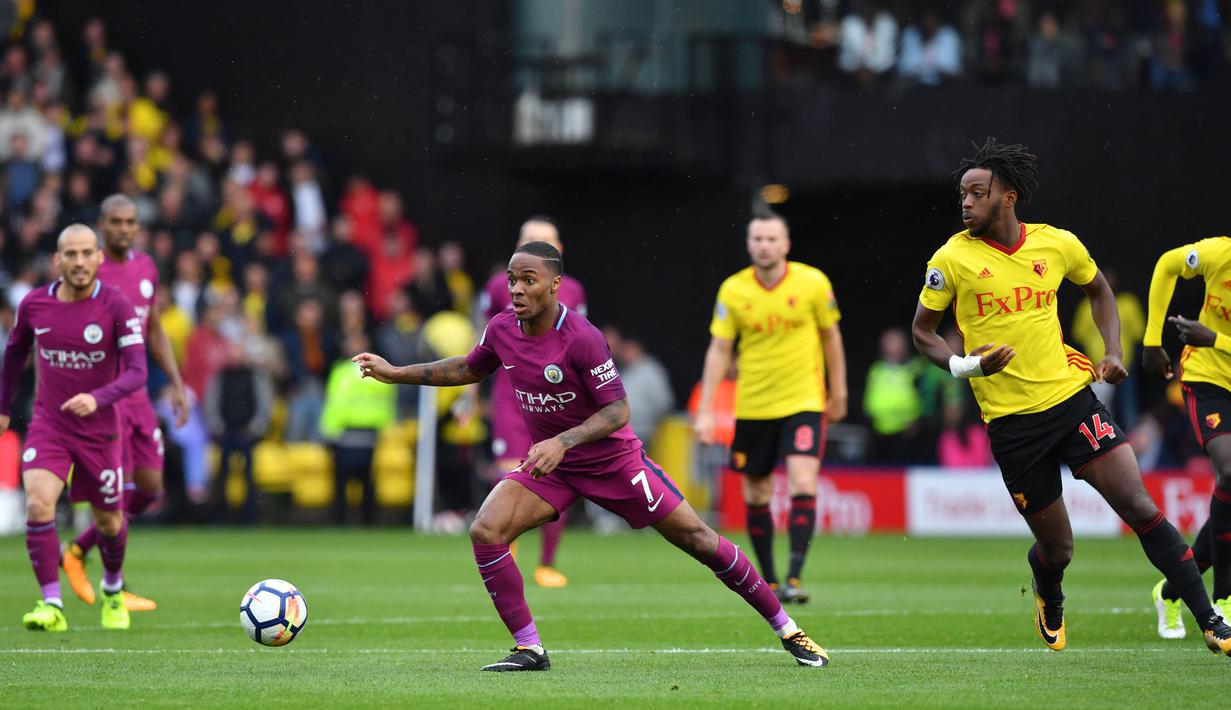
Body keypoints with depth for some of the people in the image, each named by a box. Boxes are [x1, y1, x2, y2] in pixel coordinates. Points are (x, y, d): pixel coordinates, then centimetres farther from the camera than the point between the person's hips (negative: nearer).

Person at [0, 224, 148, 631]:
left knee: (108, 521, 13)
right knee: (38, 504, -23)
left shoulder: (117, 307, -15)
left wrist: (97, 399, -38)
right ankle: (52, 605, -21)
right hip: (48, 426, 1)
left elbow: (137, 372, -21)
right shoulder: (34, 304, -5)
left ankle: (113, 589, 44)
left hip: (99, 430, -1)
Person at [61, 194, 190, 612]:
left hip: (137, 392, 7)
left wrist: (177, 384, 15)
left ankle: (78, 551, 22)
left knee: (150, 489, 5)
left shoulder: (146, 268, 11)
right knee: (119, 487, -8)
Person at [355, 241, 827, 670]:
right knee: (485, 532, -18)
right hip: (548, 464, 5)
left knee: (697, 540, -3)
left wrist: (562, 442, -36)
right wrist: (396, 373, 11)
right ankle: (528, 649, -9)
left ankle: (786, 629, 11)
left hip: (612, 459, -5)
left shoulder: (582, 339, -25)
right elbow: (469, 370, 15)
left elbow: (617, 410, -23)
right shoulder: (502, 329, -6)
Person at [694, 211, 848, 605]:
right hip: (752, 406, 2)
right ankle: (769, 581, 21)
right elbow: (719, 349, 0)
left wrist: (838, 392, 12)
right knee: (755, 495, 7)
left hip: (804, 402, -2)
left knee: (803, 485, -19)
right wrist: (704, 410, -5)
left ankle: (795, 577, -20)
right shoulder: (733, 290, -4)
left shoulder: (813, 283, -6)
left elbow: (831, 336, 7)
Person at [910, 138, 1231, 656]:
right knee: (1057, 548, 5)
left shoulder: (1058, 244, 1)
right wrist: (965, 365, -14)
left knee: (1140, 507, -11)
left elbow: (1098, 289, 21)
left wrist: (1112, 352, 8)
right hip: (1010, 419, -1)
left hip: (1071, 396, 1)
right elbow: (922, 331, 5)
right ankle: (1049, 600, 42)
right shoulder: (953, 259, -6)